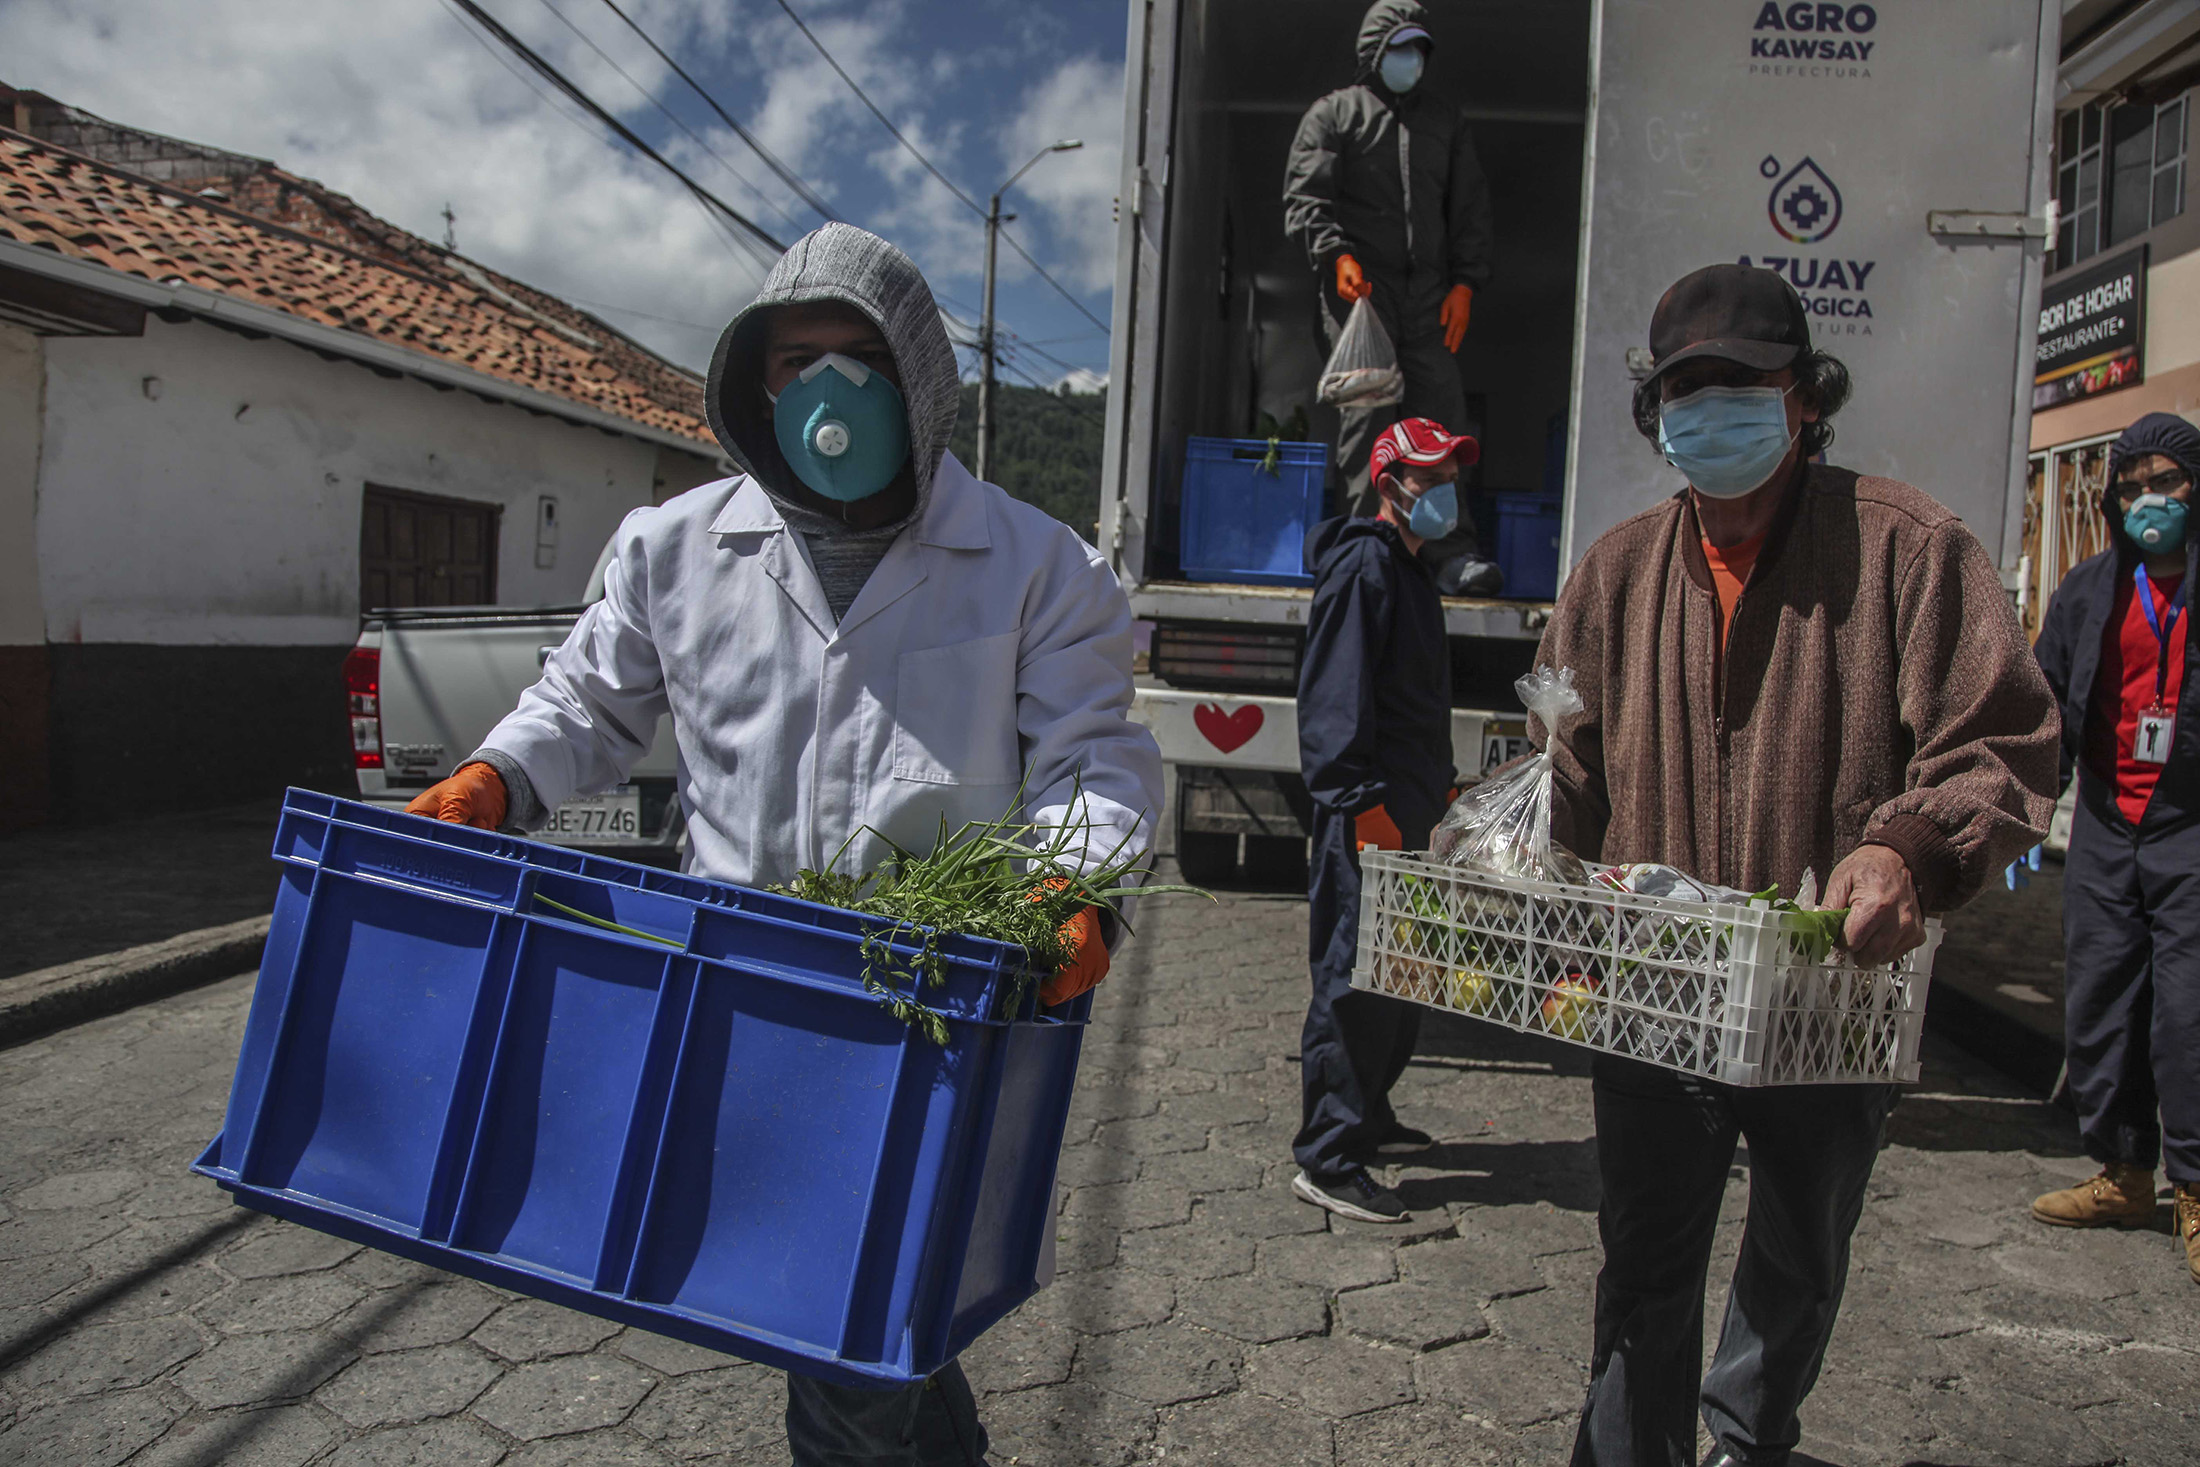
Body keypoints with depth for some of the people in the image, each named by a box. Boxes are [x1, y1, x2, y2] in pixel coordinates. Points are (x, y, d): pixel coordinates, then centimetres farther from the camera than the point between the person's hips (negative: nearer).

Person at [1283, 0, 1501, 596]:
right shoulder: (1333, 114, 12)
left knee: (1440, 415, -4)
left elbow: (1470, 207, 20)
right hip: (1358, 289, -3)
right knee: (1366, 418, -10)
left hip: (1428, 295, 3)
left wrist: (1464, 282, 6)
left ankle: (1453, 555, -5)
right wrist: (1337, 255, -17)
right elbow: (1304, 196, 0)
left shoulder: (1446, 121, 24)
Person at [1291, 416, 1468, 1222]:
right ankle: (1327, 1161, -2)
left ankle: (1367, 1117, 31)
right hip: (1368, 814, -10)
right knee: (1356, 980, -8)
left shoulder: (1407, 568, 21)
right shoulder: (1363, 565, -11)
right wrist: (1362, 801, -24)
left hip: (1406, 809, 11)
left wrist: (1433, 796, 23)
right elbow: (1337, 693, -20)